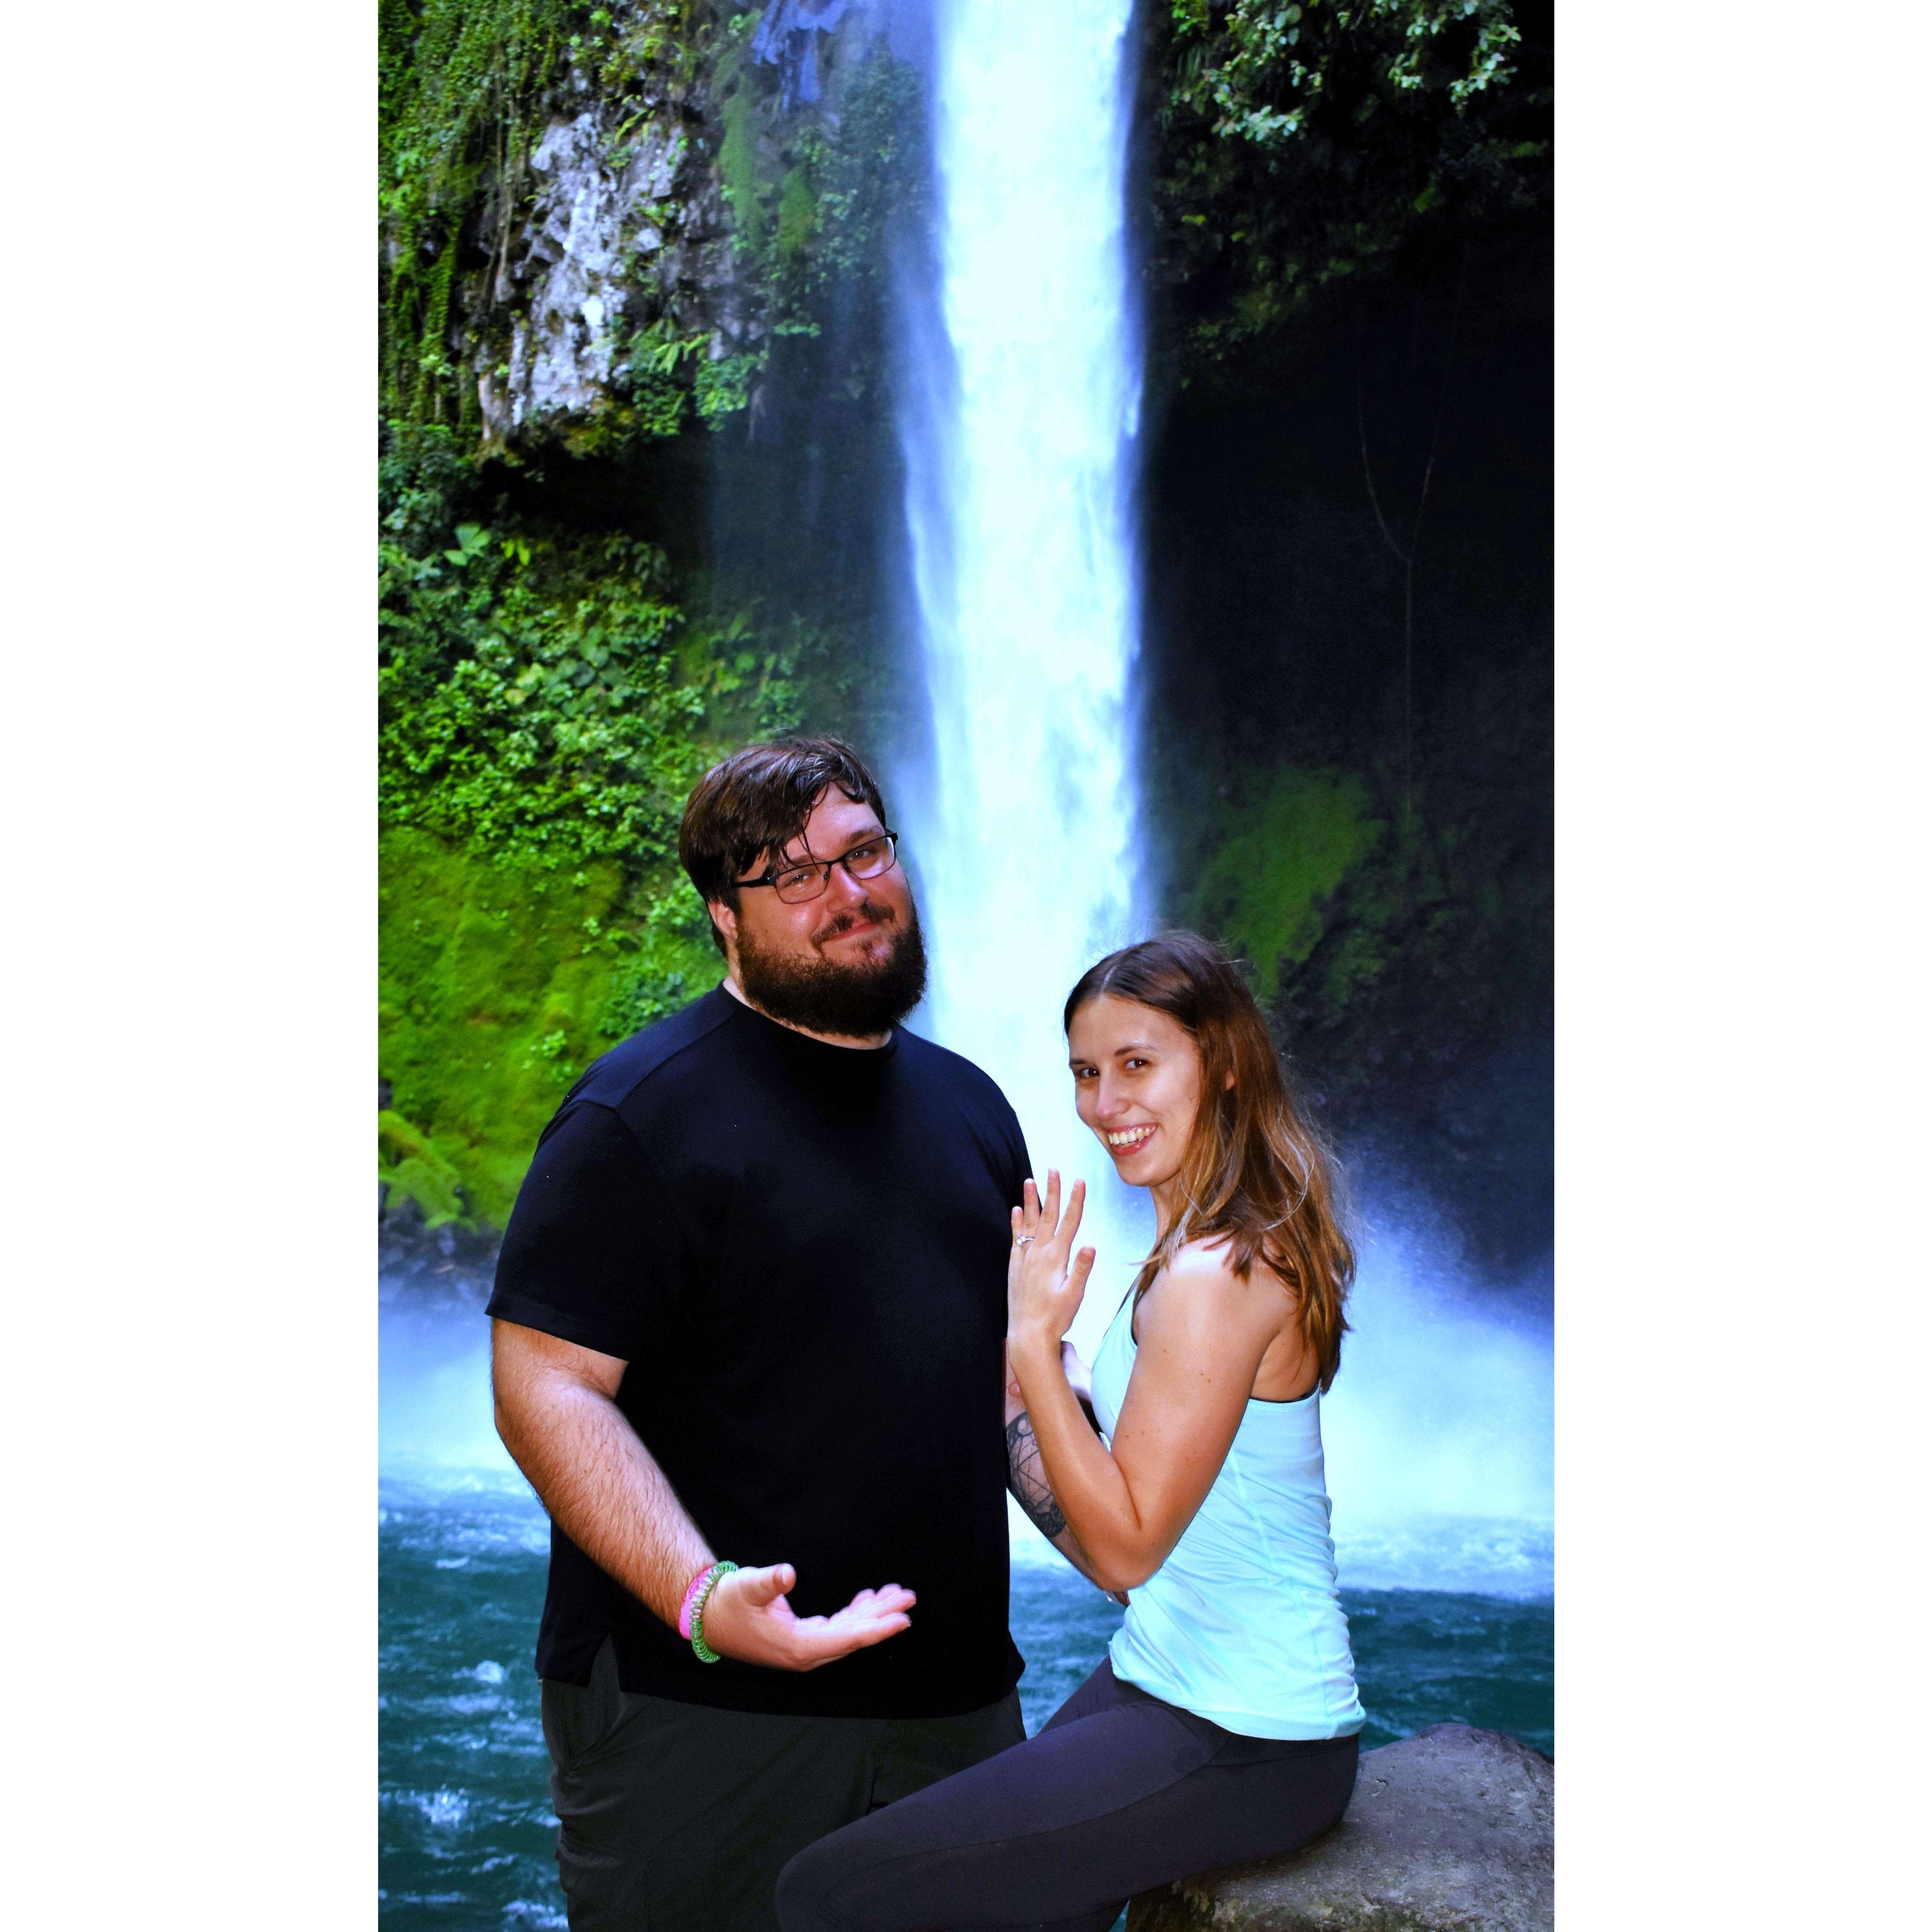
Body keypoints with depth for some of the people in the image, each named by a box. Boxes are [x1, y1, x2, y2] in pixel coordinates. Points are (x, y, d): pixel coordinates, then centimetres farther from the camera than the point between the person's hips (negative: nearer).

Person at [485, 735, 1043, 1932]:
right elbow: (546, 1387, -16)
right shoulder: (645, 1113, -11)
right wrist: (702, 1599, -28)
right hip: (702, 1715, -6)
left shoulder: (969, 1104, 12)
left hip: (956, 1697, 7)